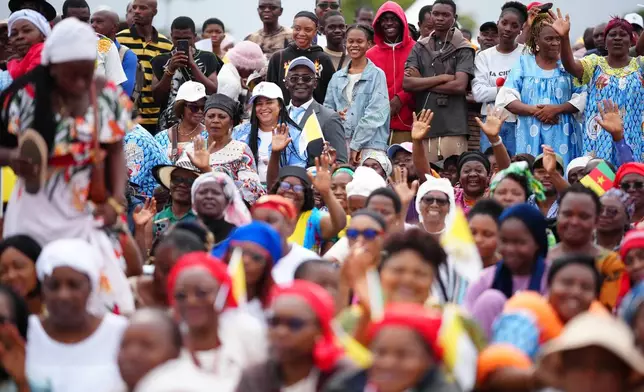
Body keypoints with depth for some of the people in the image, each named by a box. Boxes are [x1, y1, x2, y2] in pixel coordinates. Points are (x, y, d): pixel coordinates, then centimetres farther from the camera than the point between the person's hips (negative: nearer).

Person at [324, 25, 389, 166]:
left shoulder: (377, 75, 1)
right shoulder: (337, 77, 15)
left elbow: (375, 114, -7)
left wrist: (356, 145, -10)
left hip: (370, 143, -4)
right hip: (340, 142, 4)